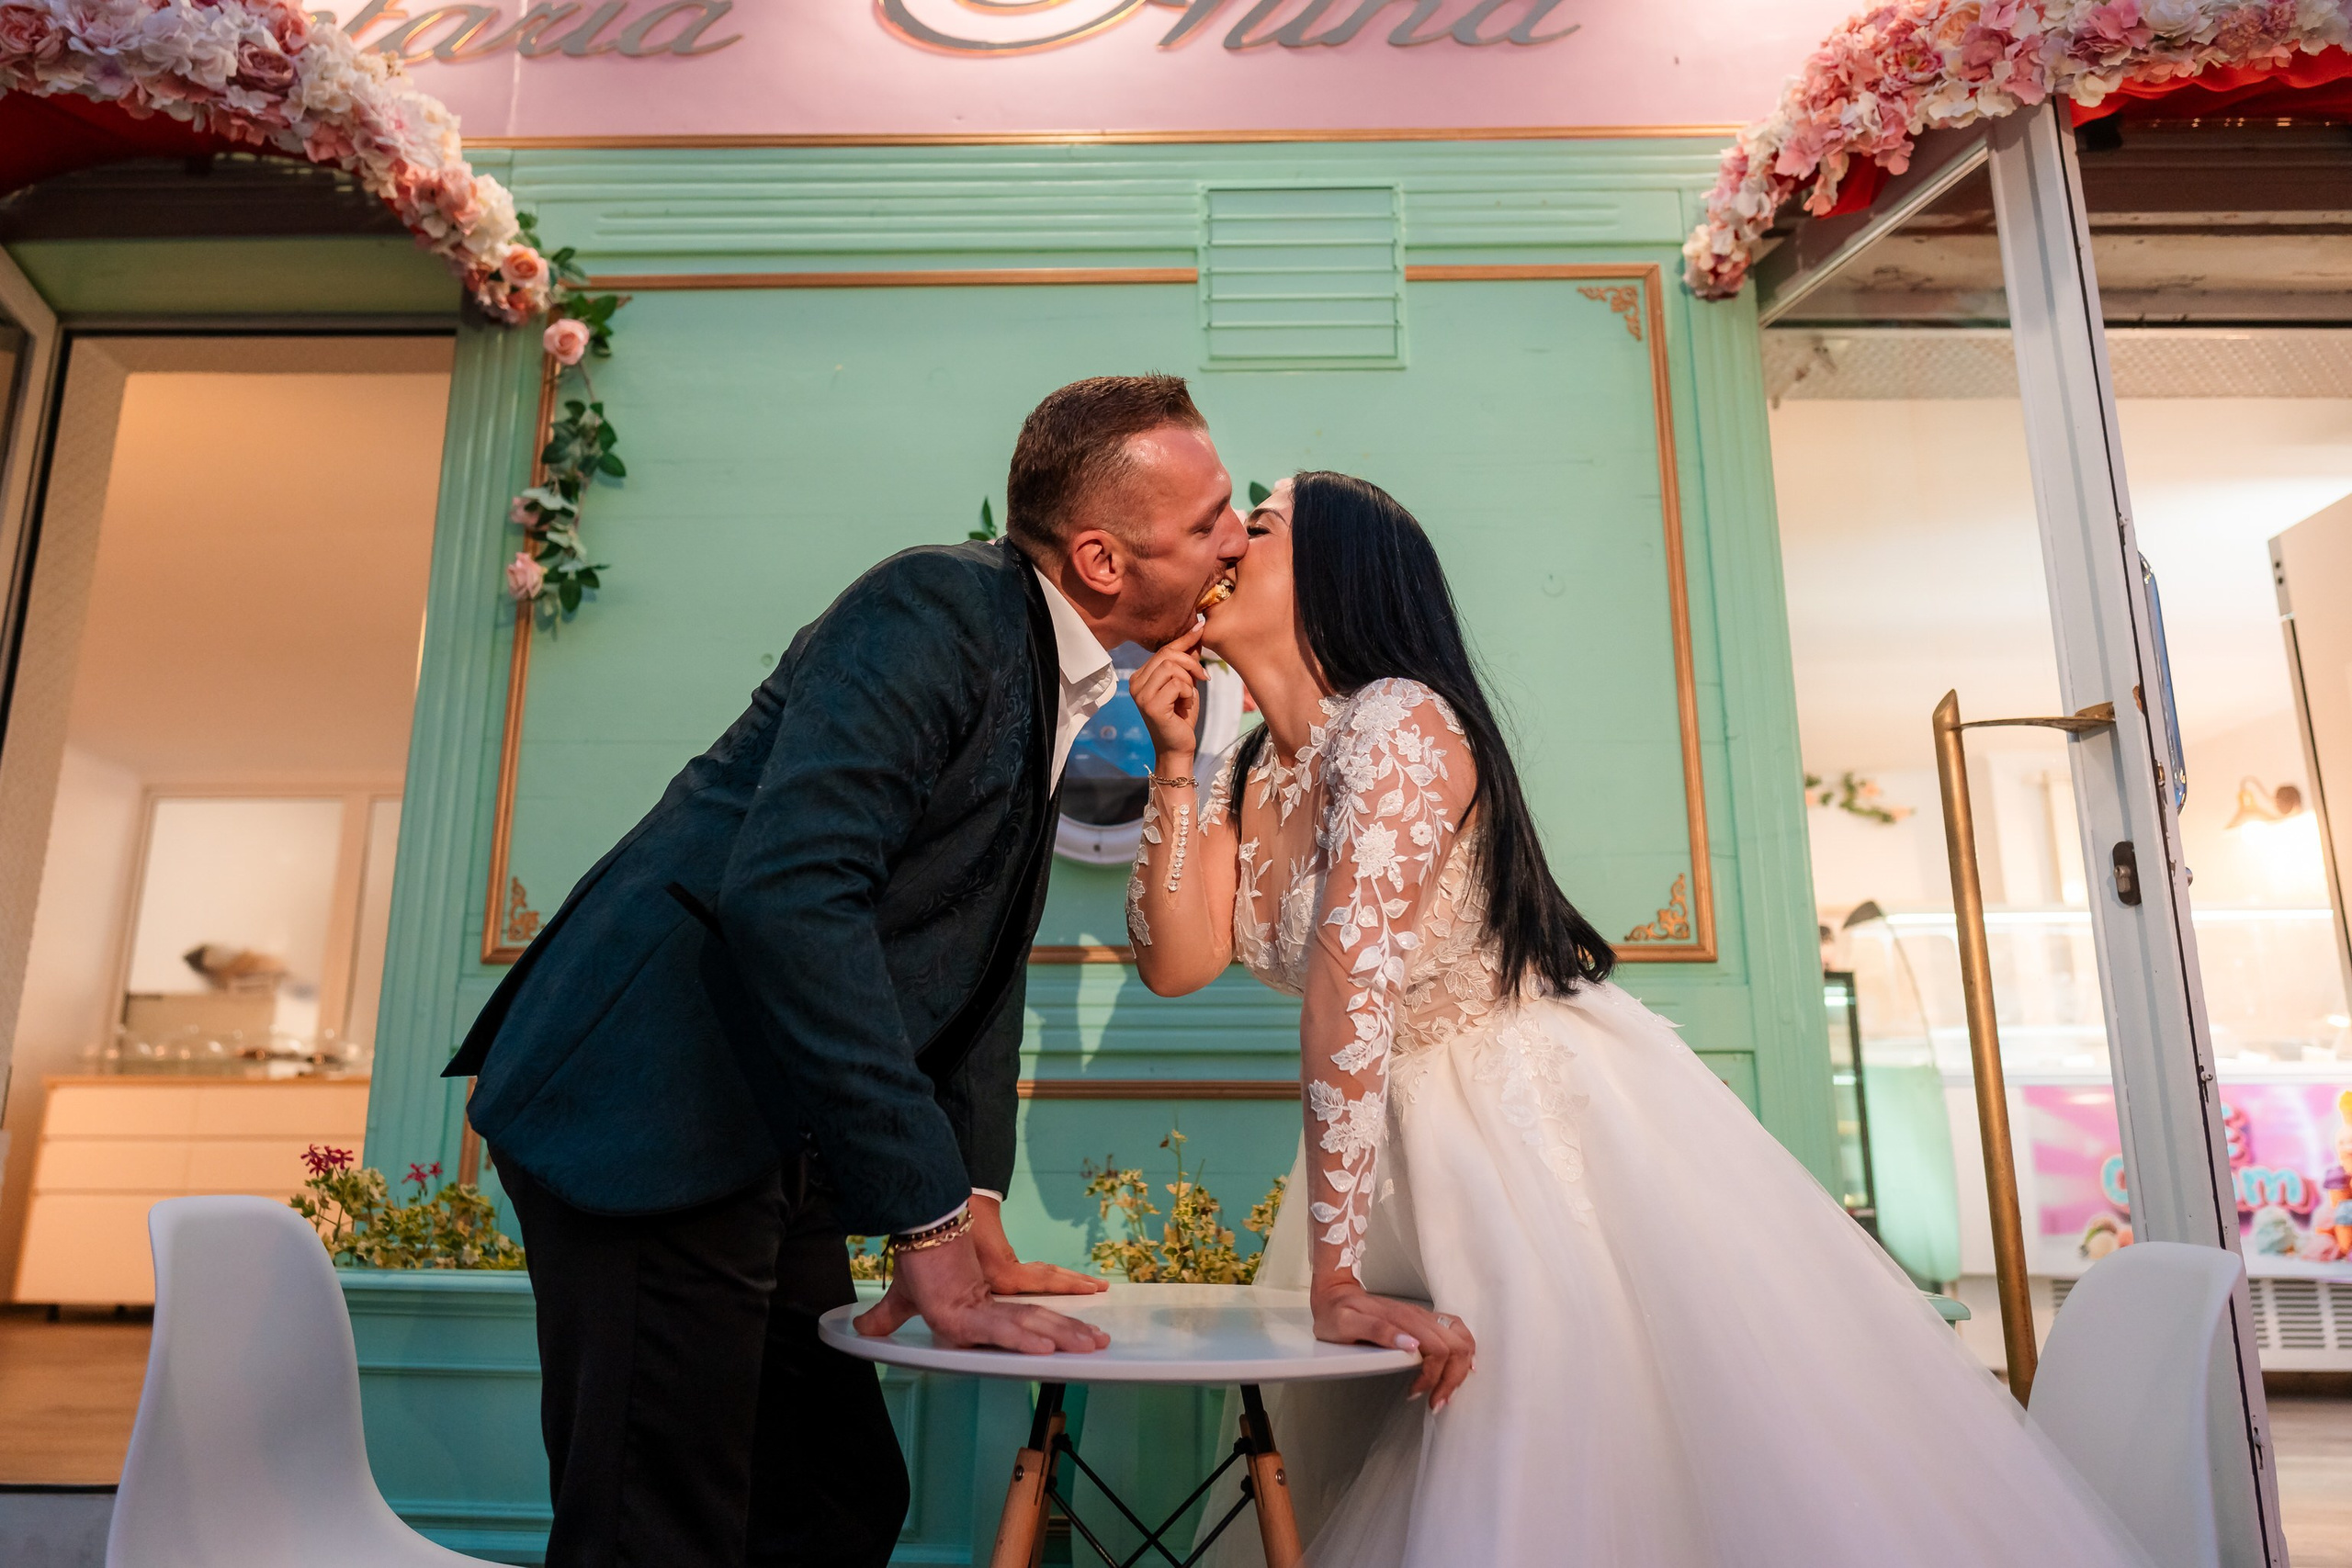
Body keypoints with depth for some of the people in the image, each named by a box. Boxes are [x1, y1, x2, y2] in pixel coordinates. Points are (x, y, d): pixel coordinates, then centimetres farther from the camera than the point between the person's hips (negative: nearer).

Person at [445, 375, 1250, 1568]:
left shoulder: (1054, 677, 12)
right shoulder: (934, 609, -16)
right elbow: (784, 894, -29)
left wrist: (976, 1215, 10)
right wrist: (934, 1235, -25)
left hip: (765, 1140, 9)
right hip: (651, 1106, -9)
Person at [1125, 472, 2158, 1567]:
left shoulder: (1397, 721, -22)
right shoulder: (1253, 775, 5)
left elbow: (1350, 985, -31)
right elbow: (1177, 961, -4)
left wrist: (1338, 1282, -36)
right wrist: (1172, 760, -10)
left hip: (1561, 1128, -7)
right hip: (1408, 1153, 8)